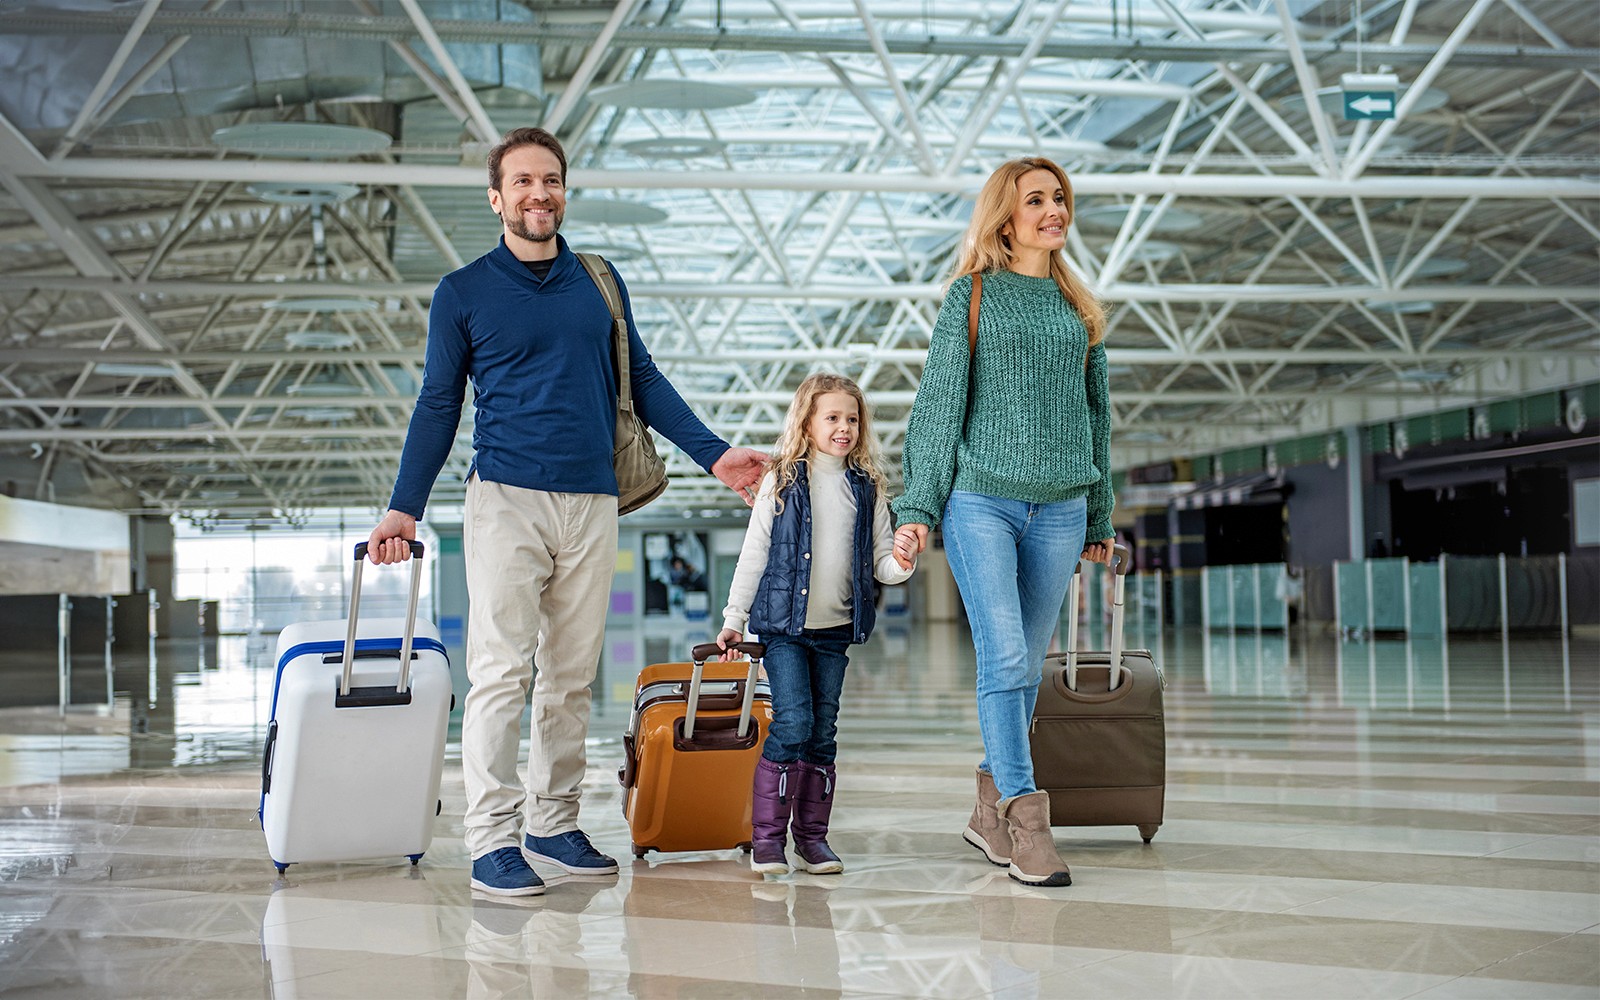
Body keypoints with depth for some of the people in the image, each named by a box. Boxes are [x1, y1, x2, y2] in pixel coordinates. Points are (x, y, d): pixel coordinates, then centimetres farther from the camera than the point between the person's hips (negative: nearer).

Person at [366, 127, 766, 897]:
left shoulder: (600, 283, 13)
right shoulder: (462, 293, 4)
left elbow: (643, 381, 15)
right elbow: (438, 405, 5)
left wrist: (713, 453, 8)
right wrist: (404, 508, -2)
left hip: (591, 503, 4)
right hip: (506, 500, -3)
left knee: (571, 676, 7)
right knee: (501, 672, -8)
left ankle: (555, 823, 17)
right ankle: (492, 840, -5)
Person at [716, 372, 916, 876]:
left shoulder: (867, 488, 9)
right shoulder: (782, 482, 0)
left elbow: (880, 559, 9)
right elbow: (754, 554, 2)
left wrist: (900, 564, -15)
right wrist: (734, 619, 1)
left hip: (835, 628, 3)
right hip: (785, 625, -3)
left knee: (823, 731, 6)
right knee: (793, 722, -12)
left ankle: (812, 835, 15)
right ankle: (766, 836, -3)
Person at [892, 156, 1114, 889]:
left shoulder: (1080, 307, 16)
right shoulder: (973, 295, 4)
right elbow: (939, 403, 1)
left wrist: (1101, 518, 19)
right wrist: (918, 506, -5)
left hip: (1060, 507, 4)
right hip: (982, 498, -4)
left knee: (1026, 665, 6)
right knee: (1005, 658, -13)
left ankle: (990, 811, 17)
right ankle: (1024, 817, -11)